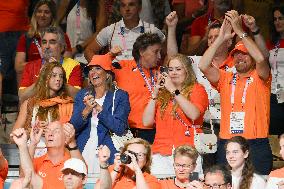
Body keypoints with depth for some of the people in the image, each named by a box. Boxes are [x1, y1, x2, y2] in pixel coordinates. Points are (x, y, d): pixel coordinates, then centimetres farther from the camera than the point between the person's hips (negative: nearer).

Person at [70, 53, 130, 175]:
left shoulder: (120, 96, 3)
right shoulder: (82, 95, 14)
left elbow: (120, 128, -9)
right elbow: (73, 127, 5)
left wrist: (99, 109, -17)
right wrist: (86, 110, -13)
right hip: (83, 151, 3)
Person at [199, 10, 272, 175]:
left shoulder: (260, 78, 5)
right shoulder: (226, 79, 13)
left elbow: (261, 58, -16)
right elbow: (203, 66, -2)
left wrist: (239, 31, -16)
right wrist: (221, 38, -7)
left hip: (256, 145, -3)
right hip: (226, 145, 3)